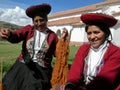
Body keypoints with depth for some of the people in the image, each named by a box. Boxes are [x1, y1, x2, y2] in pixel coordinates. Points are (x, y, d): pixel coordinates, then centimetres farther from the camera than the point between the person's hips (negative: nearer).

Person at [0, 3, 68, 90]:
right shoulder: (28, 29, 5)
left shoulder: (52, 35, 4)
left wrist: (62, 40, -13)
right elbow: (16, 36, -13)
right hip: (23, 66, 1)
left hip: (41, 69, -1)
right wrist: (9, 34, -35)